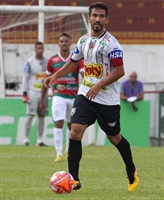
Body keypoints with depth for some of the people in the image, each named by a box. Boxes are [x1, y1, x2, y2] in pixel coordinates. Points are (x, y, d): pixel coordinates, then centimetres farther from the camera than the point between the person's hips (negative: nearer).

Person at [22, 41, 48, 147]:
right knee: (30, 116, -7)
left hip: (44, 92, 4)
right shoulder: (29, 62, -4)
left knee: (42, 116, 5)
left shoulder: (48, 62, 7)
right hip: (33, 92, -4)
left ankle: (40, 140, 9)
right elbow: (25, 78, -4)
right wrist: (25, 94, -9)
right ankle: (26, 139, -2)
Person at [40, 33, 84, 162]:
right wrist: (42, 100, 12)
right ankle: (59, 154, -16)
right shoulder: (52, 60, 3)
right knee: (59, 123, -15)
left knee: (71, 125, 11)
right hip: (59, 96, -1)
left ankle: (68, 151, 29)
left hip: (74, 97, 1)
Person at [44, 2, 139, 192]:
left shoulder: (110, 43, -15)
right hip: (85, 95, 5)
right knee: (75, 132, -11)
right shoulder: (84, 40, 6)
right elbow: (73, 62, 21)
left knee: (114, 137, 9)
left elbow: (119, 71, -19)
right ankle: (74, 179, -8)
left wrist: (98, 85, -26)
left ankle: (132, 172, 33)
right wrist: (55, 75, 10)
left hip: (107, 99, -5)